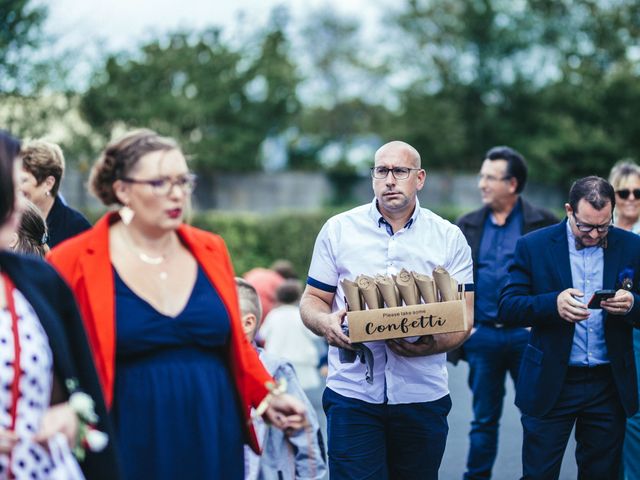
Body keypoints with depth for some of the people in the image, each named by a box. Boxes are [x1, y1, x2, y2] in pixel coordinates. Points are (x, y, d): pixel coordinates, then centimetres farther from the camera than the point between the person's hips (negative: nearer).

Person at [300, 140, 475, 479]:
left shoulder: (449, 238, 6)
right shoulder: (338, 229, 5)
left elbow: (464, 316, 3)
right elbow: (312, 300, 9)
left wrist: (430, 344, -18)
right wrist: (326, 323, -15)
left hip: (423, 397, 1)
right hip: (353, 393, -1)